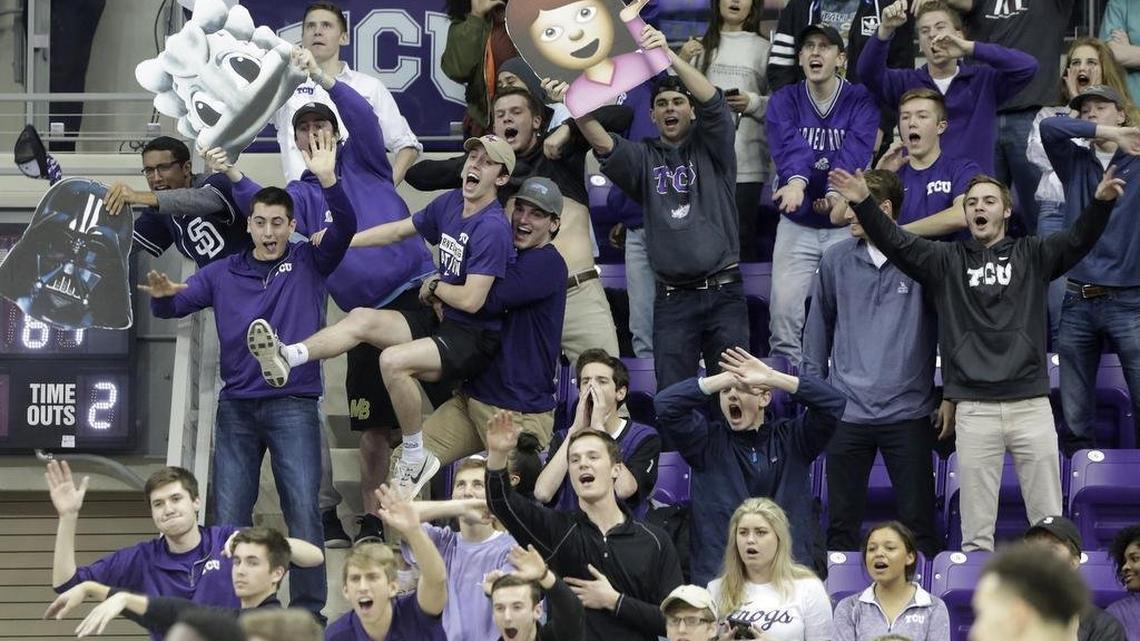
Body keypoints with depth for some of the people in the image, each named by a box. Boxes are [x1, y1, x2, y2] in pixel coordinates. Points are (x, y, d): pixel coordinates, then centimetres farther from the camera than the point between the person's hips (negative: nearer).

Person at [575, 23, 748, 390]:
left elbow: (712, 101, -11)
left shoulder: (711, 146, 8)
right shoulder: (644, 158, 13)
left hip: (722, 293, -1)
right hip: (672, 300, 1)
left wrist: (670, 57, -27)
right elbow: (603, 145, -6)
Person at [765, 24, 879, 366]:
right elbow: (789, 146, -20)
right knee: (784, 306, -8)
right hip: (796, 224, 1)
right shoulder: (784, 101, 0)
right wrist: (796, 181, -41)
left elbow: (854, 152, -20)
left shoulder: (860, 101, -4)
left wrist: (838, 193, -39)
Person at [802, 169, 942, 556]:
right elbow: (819, 326, 15)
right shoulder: (837, 260, 6)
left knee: (918, 523, -1)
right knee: (842, 524, 6)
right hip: (847, 412, 3)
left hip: (908, 412, -3)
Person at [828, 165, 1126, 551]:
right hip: (974, 408, 0)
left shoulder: (1032, 256, 10)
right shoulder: (947, 260, 12)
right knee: (976, 531, 2)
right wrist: (863, 203, -15)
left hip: (1031, 404, 0)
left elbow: (1079, 240, -5)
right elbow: (896, 243, 1)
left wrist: (1102, 202, -25)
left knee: (1049, 521, 1)